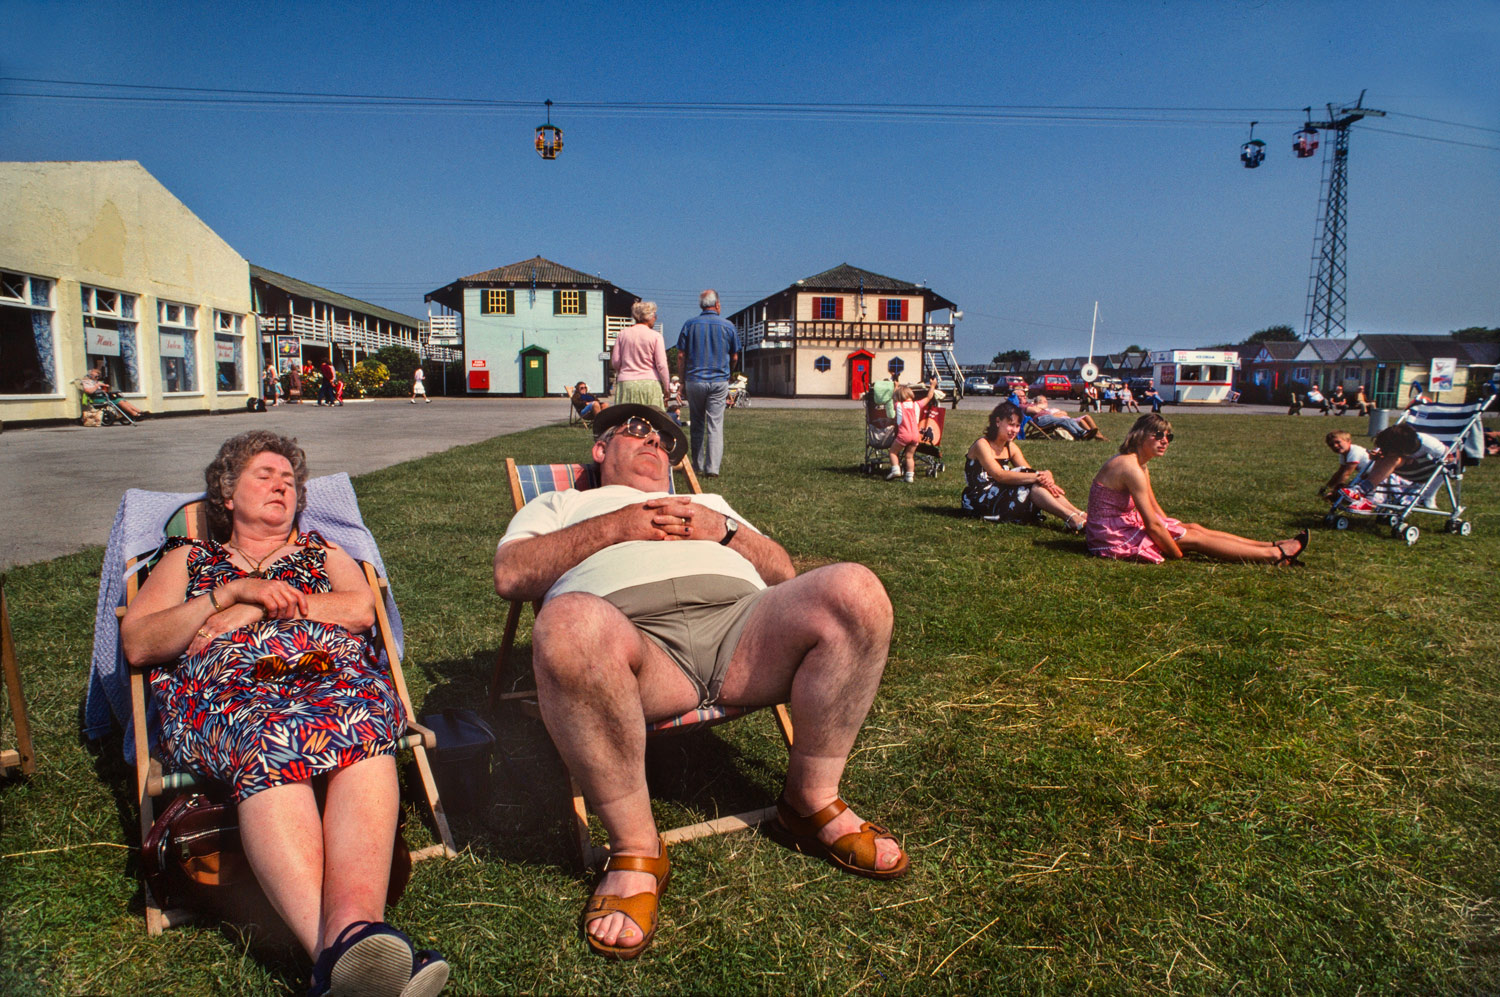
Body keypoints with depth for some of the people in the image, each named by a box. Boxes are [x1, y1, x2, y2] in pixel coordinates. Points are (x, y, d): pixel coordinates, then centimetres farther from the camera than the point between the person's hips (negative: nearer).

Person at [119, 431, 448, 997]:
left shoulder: (324, 553, 35)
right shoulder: (187, 560, 33)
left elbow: (361, 609, 12)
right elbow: (136, 644, 16)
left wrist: (251, 613, 4)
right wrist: (233, 591, 3)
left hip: (334, 672, 1)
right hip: (224, 687, -1)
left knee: (361, 724, -38)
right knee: (270, 740, -40)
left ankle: (350, 930, -61)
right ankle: (340, 949, -59)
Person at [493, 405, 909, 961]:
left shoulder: (710, 504, 41)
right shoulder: (558, 506, 32)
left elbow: (783, 572, 27)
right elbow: (510, 575, 11)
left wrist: (724, 531, 7)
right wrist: (616, 527, 2)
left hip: (740, 622, 4)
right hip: (630, 633, -3)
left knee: (855, 592, -25)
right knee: (569, 624, -40)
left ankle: (812, 802, -6)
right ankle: (635, 850, -21)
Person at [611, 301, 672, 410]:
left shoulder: (623, 334, 8)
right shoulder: (655, 336, -1)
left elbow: (615, 363, 8)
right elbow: (661, 365, -4)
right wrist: (666, 388, 5)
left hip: (625, 384, 3)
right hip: (650, 383, -2)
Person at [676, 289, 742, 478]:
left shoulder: (689, 325, 1)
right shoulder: (728, 326, 1)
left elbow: (681, 356, 0)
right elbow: (734, 358, 8)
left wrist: (682, 379, 9)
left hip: (695, 380, 1)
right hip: (719, 381, -1)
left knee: (697, 425, 12)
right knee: (715, 425, 0)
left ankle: (697, 466, 18)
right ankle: (712, 467, -7)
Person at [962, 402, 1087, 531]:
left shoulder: (1011, 448, 12)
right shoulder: (982, 445, -14)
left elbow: (1029, 471, 1)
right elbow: (999, 475, -27)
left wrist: (1045, 478, -24)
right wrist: (1037, 476, -32)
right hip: (979, 500, -7)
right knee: (1033, 486, -23)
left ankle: (1079, 514, -25)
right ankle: (1071, 518, -32)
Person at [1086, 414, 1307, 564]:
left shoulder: (1139, 465, 10)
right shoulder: (1131, 468, -23)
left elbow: (1155, 509, 16)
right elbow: (1152, 524, -22)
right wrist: (1177, 554, -13)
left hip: (1122, 524, 10)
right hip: (1112, 537, -10)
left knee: (1195, 528, 9)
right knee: (1194, 538, -5)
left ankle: (1271, 546, 14)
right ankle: (1274, 555, 3)